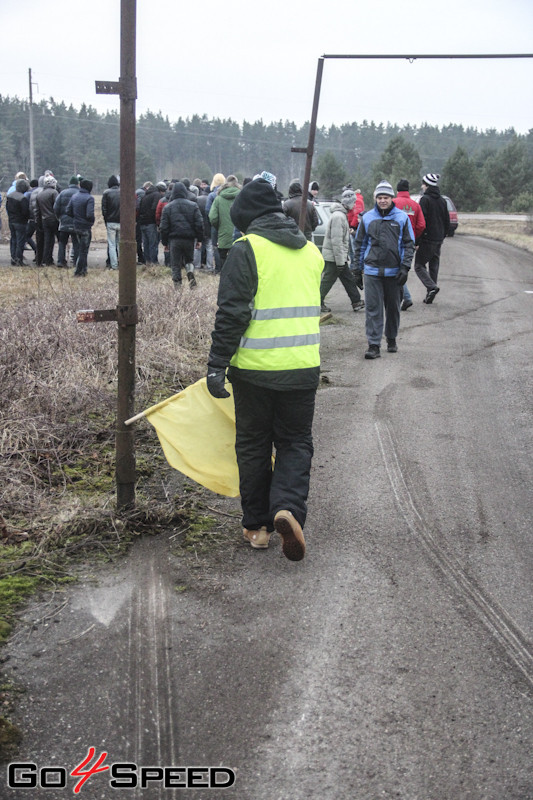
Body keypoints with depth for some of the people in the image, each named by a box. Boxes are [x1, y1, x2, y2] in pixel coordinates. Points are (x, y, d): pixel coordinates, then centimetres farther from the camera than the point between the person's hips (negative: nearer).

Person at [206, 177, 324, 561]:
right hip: (303, 367, 4)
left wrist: (217, 364, -12)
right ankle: (288, 506, -9)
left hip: (255, 369, -4)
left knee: (253, 445, 11)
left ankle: (257, 525, 19)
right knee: (296, 442, 14)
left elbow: (232, 313, -15)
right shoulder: (311, 250, 11)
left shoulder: (246, 249, -8)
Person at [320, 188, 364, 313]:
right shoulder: (338, 216, -19)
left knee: (349, 279, 12)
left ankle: (356, 302, 17)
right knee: (328, 280, -2)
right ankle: (318, 303, 8)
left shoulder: (342, 214, 16)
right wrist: (340, 261, -23)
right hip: (333, 256, -10)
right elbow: (336, 241, -23)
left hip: (340, 257, 10)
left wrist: (343, 258, 22)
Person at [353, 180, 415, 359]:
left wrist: (405, 267, -6)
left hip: (394, 271, 0)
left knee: (393, 308, 11)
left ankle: (391, 340, 29)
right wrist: (358, 268, 9)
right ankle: (374, 345, -3)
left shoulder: (402, 217, 3)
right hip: (372, 271, 0)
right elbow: (360, 244, 12)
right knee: (373, 309, -5)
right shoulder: (367, 218, 6)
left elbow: (409, 244, 4)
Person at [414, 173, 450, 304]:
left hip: (427, 238, -7)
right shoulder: (442, 200, 13)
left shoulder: (425, 199, -10)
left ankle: (432, 287, -21)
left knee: (419, 265, -2)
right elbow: (447, 221, 16)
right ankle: (430, 295, 13)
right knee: (434, 265, 12)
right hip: (439, 239, 7)